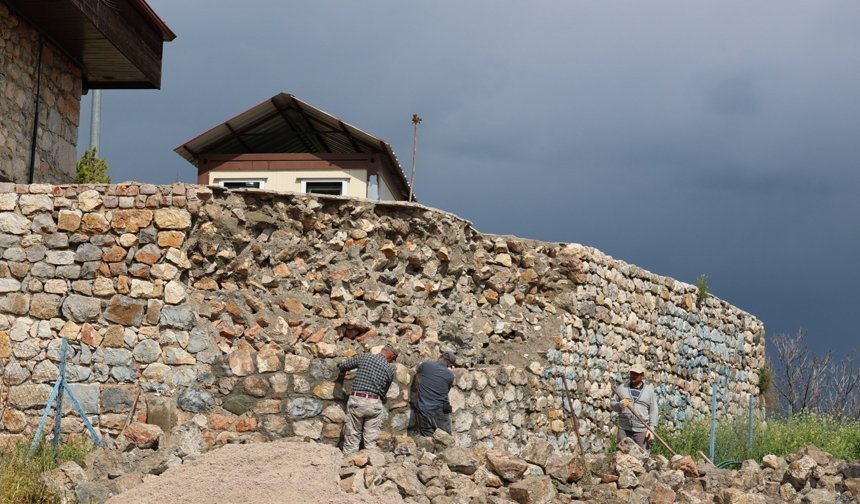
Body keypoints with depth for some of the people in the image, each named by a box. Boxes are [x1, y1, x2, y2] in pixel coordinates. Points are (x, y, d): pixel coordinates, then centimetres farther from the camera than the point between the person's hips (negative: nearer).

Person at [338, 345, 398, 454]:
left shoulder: (363, 357, 5)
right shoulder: (390, 370, 6)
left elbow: (342, 366, 13)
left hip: (356, 400, 0)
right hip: (374, 404, 0)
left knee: (352, 438, 5)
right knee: (371, 442, 5)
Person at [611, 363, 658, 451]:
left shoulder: (649, 390, 7)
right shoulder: (622, 388, 11)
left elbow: (653, 411, 3)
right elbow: (613, 404, 12)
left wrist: (652, 429, -6)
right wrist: (619, 405, -11)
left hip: (642, 430, -2)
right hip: (624, 429, 2)